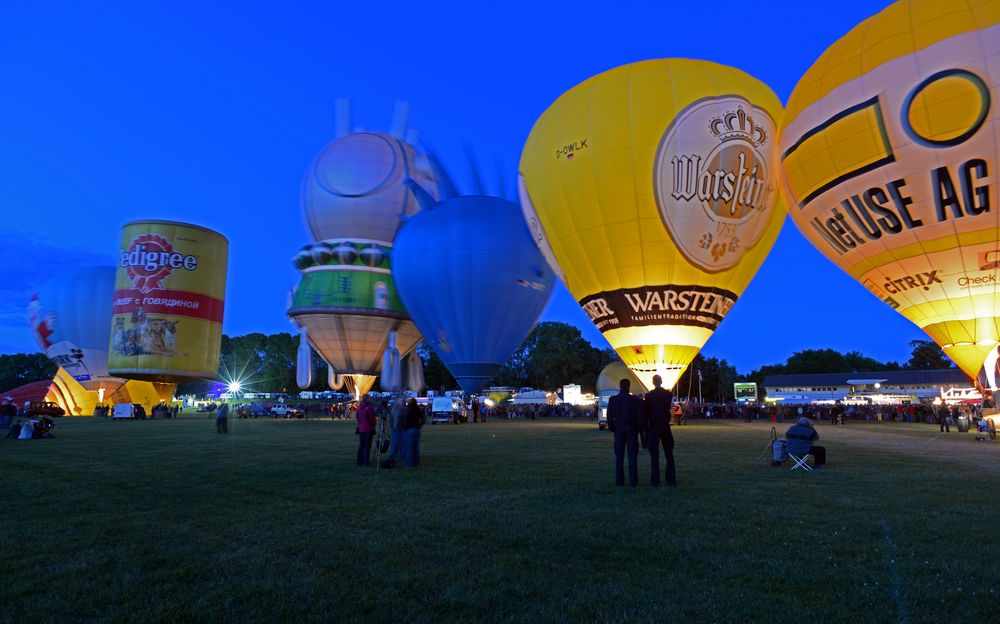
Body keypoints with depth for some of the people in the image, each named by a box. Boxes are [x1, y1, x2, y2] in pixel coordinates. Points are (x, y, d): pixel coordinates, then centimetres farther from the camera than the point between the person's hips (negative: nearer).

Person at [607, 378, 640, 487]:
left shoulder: (612, 399, -1)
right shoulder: (634, 399, -6)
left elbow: (610, 416, 1)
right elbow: (638, 415, -5)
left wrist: (612, 428, 12)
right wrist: (639, 428, 6)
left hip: (618, 429, 2)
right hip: (631, 429, -1)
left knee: (619, 457, 6)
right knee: (632, 457, 2)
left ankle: (619, 481, 5)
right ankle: (633, 482, 1)